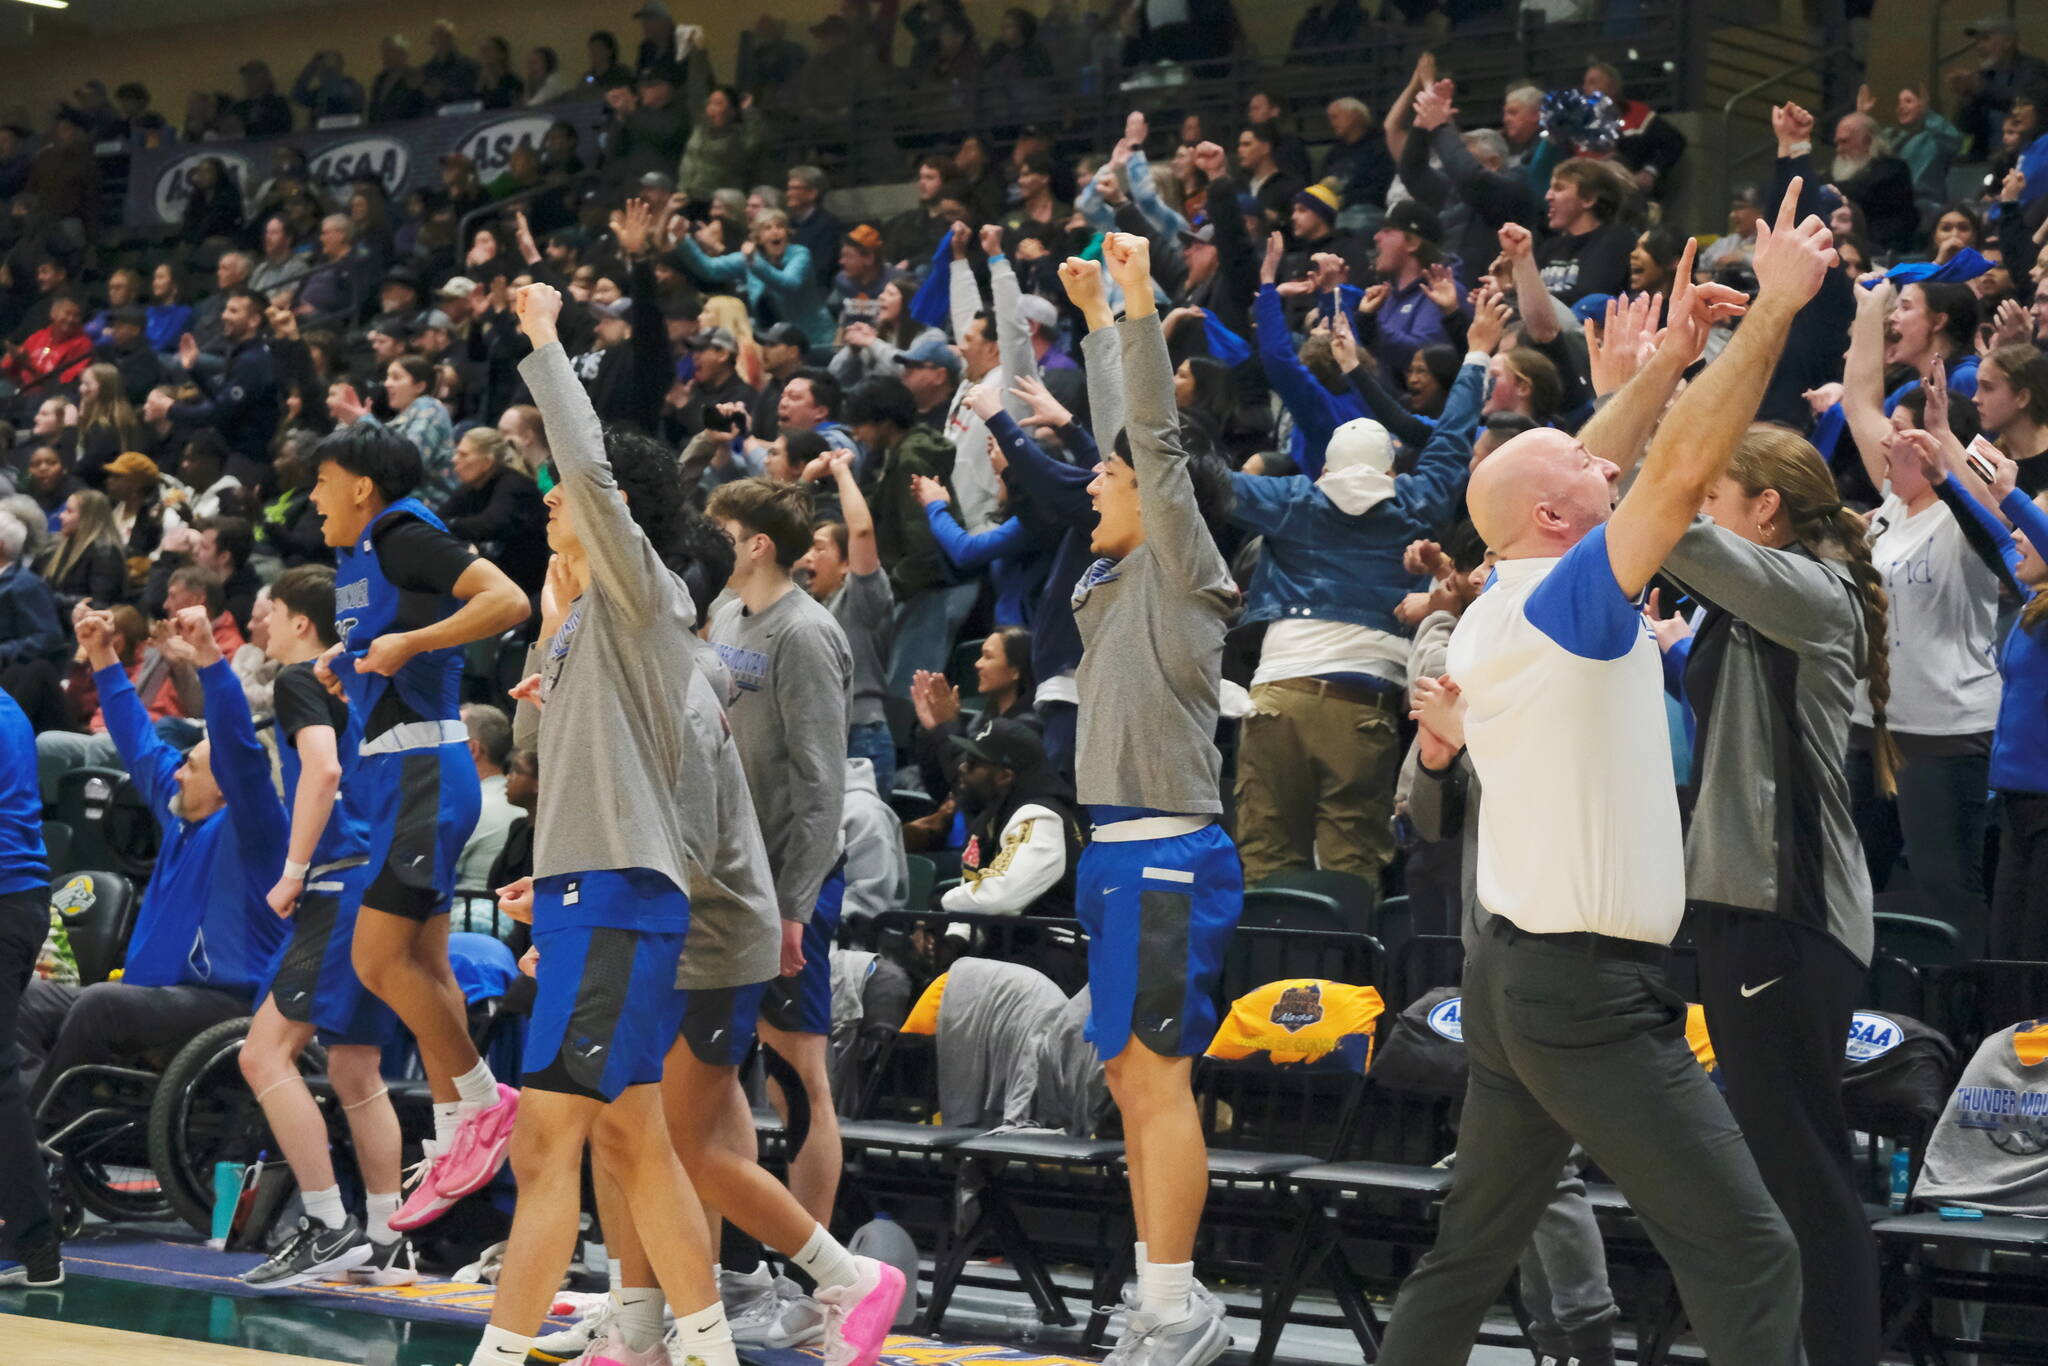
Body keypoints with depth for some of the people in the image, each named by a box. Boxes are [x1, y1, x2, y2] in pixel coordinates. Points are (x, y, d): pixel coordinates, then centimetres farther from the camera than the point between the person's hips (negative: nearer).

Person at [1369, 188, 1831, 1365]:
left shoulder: (1494, 609, 9)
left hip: (1518, 970, 9)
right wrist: (1777, 306, -18)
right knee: (1747, 1256, -7)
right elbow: (1683, 471, -23)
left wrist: (1671, 360, 21)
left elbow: (1606, 472, 22)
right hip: (1593, 997, -9)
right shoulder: (1564, 600, -14)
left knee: (1473, 1253, 14)